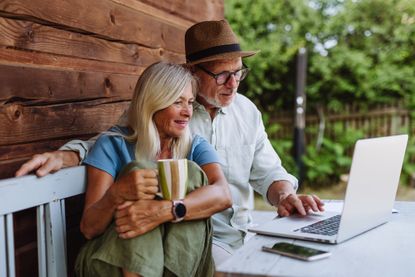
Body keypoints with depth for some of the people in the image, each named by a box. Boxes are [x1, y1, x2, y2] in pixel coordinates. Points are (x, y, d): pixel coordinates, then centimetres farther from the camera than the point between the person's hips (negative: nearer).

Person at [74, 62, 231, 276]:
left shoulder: (195, 147, 5)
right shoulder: (113, 144, -3)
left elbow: (222, 195, -18)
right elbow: (89, 228, -9)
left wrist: (164, 210, -36)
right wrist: (117, 193, -31)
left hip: (181, 255, 2)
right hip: (116, 260, -1)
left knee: (191, 171, -19)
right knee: (140, 170, -22)